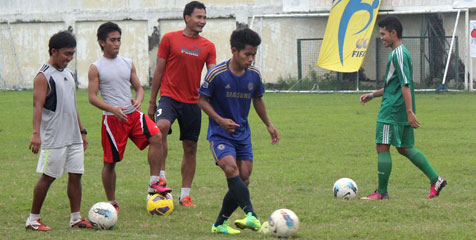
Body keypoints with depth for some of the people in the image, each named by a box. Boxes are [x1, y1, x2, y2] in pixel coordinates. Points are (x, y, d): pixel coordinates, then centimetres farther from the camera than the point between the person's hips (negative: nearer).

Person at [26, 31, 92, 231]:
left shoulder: (68, 74, 15)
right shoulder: (44, 76, -10)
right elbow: (38, 105, -19)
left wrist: (81, 131, 23)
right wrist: (36, 133, -29)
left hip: (73, 137, 8)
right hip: (54, 138, -8)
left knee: (76, 175, 5)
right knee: (48, 176, -4)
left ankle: (76, 218, 11)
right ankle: (33, 219, 5)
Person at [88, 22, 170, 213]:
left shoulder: (128, 64, 12)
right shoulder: (96, 68, -2)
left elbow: (138, 88, 16)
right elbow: (92, 97, -7)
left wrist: (138, 100, -8)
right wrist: (113, 109, -22)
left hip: (133, 114, 4)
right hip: (112, 118, -4)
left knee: (156, 136, -20)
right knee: (110, 161, 1)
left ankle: (154, 184, -14)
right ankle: (112, 202, 16)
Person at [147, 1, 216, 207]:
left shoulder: (208, 47, 8)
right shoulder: (170, 39, 1)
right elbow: (159, 71, 4)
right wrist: (152, 102, 4)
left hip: (192, 101, 4)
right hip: (169, 96, -3)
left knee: (190, 147, 7)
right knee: (162, 126, -32)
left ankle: (185, 195, 17)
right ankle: (160, 176, -26)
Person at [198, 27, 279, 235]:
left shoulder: (254, 75, 1)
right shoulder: (217, 74, -13)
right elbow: (202, 100, -4)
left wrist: (268, 125, 23)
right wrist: (220, 120, -17)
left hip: (243, 134, 5)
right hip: (220, 134, -5)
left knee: (243, 179, -1)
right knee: (231, 169, -27)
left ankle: (220, 224, 11)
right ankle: (251, 216, -37)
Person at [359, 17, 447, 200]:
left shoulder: (398, 54, -14)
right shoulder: (401, 52, 17)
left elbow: (405, 85, -21)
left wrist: (410, 112, -25)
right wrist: (373, 95, 23)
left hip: (392, 110, -10)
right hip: (403, 111, 10)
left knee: (382, 148, -4)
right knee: (404, 148, 14)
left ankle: (381, 192, 0)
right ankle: (435, 179, 9)